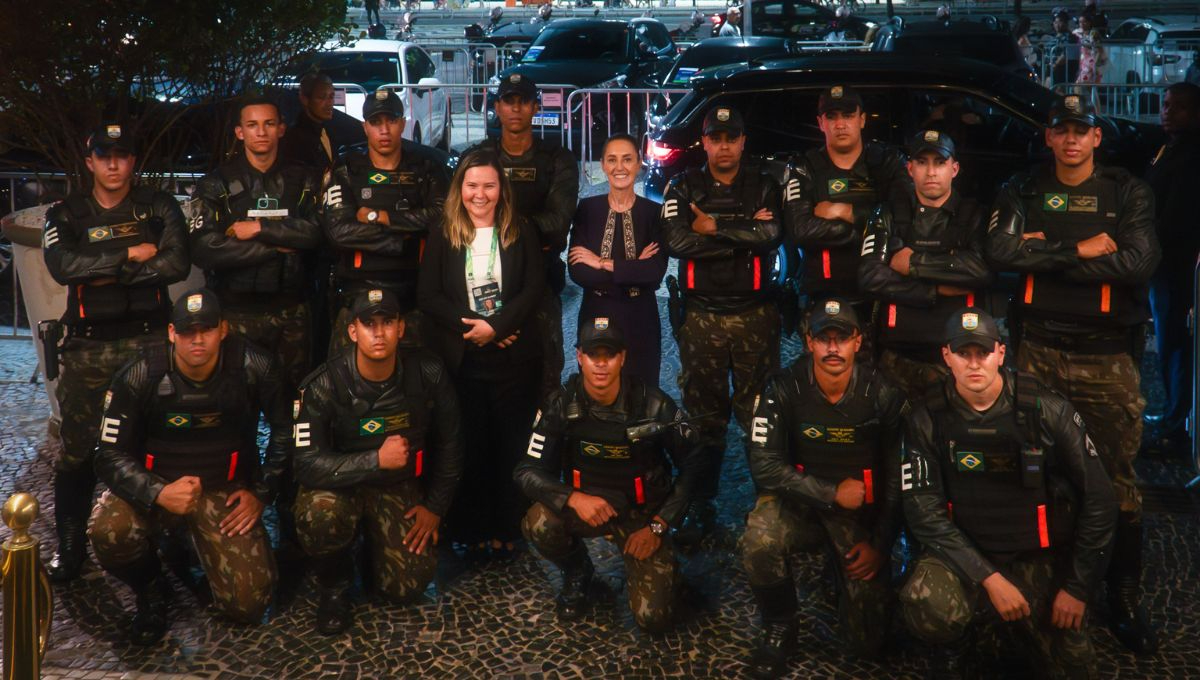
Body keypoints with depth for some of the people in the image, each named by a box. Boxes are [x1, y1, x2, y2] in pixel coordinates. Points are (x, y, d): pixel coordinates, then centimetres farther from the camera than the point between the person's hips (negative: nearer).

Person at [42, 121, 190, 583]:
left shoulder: (159, 207, 6)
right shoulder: (66, 215, 8)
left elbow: (177, 264, -11)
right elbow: (61, 266, -12)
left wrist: (103, 272, -11)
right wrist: (131, 255, -13)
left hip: (149, 340, -1)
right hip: (88, 347, 1)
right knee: (78, 449, 2)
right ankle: (70, 543, 13)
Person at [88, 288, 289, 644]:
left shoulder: (253, 368, -15)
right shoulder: (140, 377, -15)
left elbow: (285, 431, -1)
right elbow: (110, 456, -13)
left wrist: (261, 493, -3)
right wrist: (159, 493, -30)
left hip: (226, 490, 1)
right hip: (154, 485, 0)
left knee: (249, 604, -10)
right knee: (109, 532, -34)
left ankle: (198, 542, 23)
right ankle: (150, 589, 2)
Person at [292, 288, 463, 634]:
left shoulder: (428, 374, -13)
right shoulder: (324, 385, -21)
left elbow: (449, 443, 1)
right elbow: (307, 464, -26)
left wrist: (436, 507, 1)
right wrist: (377, 460, -34)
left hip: (401, 487, 3)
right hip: (342, 484, -2)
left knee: (408, 585, -12)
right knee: (319, 514, -37)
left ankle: (376, 539, 25)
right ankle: (334, 586, -3)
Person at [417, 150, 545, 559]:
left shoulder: (522, 233, 5)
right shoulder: (441, 236, 5)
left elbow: (533, 288, -4)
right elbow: (428, 295, -1)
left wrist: (494, 326, -17)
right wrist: (471, 326, -14)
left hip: (513, 356, 0)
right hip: (459, 358, 0)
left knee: (512, 446, 3)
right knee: (468, 447, 3)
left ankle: (507, 531, 14)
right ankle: (471, 530, 14)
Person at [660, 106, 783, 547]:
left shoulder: (765, 186, 3)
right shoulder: (684, 188, 4)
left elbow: (772, 236, -15)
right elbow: (675, 241, -13)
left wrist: (714, 228, -12)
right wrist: (745, 234, -12)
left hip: (755, 315, -1)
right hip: (701, 317, 1)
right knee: (703, 415, 6)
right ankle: (700, 507, 14)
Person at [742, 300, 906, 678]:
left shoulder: (883, 395, -11)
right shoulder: (784, 389, -14)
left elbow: (900, 478, -4)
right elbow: (765, 465, -17)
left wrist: (880, 543, -6)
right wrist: (832, 493, -20)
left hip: (862, 513, 1)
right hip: (799, 502, 0)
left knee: (868, 641, -2)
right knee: (759, 541, -36)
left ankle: (845, 570, 31)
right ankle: (779, 628, -7)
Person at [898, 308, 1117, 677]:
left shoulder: (1048, 410, -10)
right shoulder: (926, 420, -9)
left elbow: (1099, 501, -4)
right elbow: (925, 512, -12)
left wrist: (1078, 587, -4)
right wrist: (989, 579, -20)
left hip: (1040, 556, 1)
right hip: (963, 551, 0)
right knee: (926, 608, -30)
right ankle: (955, 645, 7)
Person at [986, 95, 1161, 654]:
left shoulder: (1128, 193, 3)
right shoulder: (1023, 192, 7)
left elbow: (1138, 263, -13)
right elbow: (1000, 252, -11)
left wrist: (1047, 252, -14)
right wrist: (1079, 250, -14)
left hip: (1108, 355, -1)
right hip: (1039, 350, 1)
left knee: (1118, 477, 3)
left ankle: (1125, 596, 14)